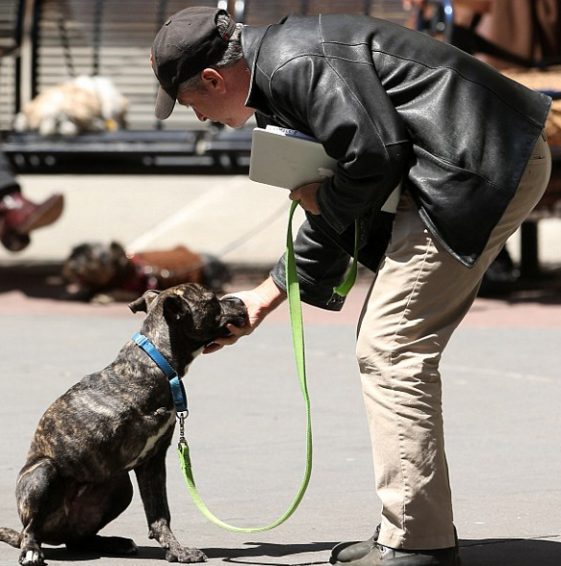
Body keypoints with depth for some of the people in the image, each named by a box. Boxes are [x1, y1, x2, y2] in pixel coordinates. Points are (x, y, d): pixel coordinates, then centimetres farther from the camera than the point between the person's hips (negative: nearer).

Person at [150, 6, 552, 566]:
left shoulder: (295, 61, -14)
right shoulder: (279, 84, 20)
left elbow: (375, 153, -22)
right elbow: (335, 209, 28)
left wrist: (323, 201, -2)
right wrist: (262, 298, 32)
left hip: (481, 165, -11)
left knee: (389, 350, -10)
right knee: (387, 347, 15)